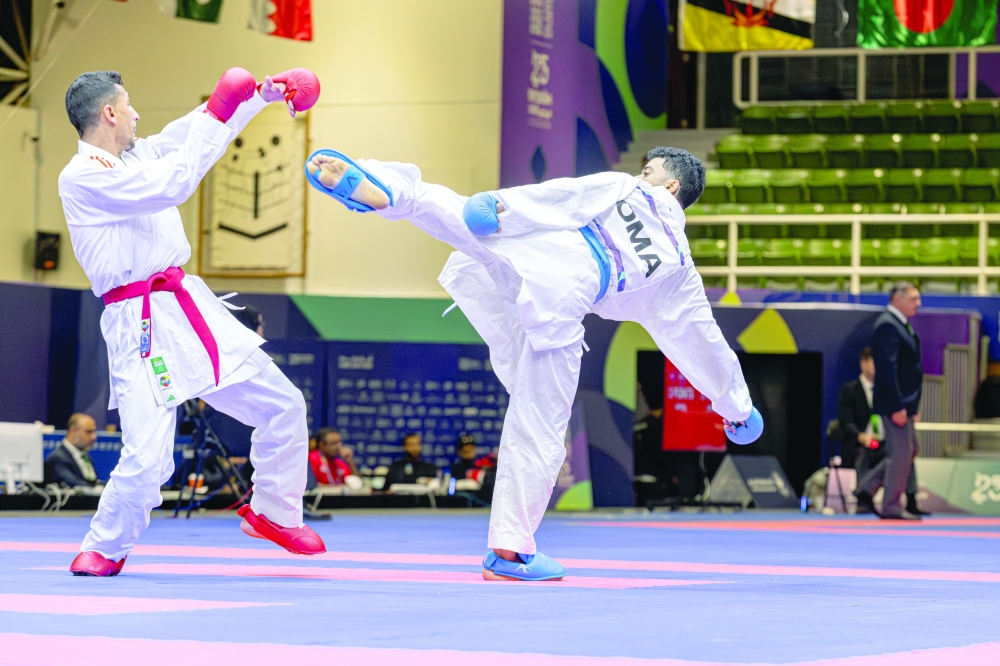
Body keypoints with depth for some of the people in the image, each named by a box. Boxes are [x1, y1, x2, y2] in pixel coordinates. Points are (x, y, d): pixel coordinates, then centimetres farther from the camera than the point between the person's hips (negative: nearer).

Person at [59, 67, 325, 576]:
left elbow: (191, 132, 27)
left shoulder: (135, 154, 12)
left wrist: (261, 96, 32)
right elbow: (172, 185, -22)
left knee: (283, 406, 10)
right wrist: (216, 114, -16)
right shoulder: (80, 178, -14)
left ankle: (272, 513, 30)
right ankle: (103, 548, 11)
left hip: (190, 305, 9)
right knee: (147, 457, -16)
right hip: (141, 326, -8)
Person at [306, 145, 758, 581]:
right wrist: (738, 407, 49)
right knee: (540, 432, 7)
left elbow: (565, 197, 6)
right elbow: (705, 341, 37)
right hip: (563, 300, 1)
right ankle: (510, 549, 9)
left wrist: (501, 205, -8)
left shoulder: (623, 188, 26)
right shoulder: (678, 266, 31)